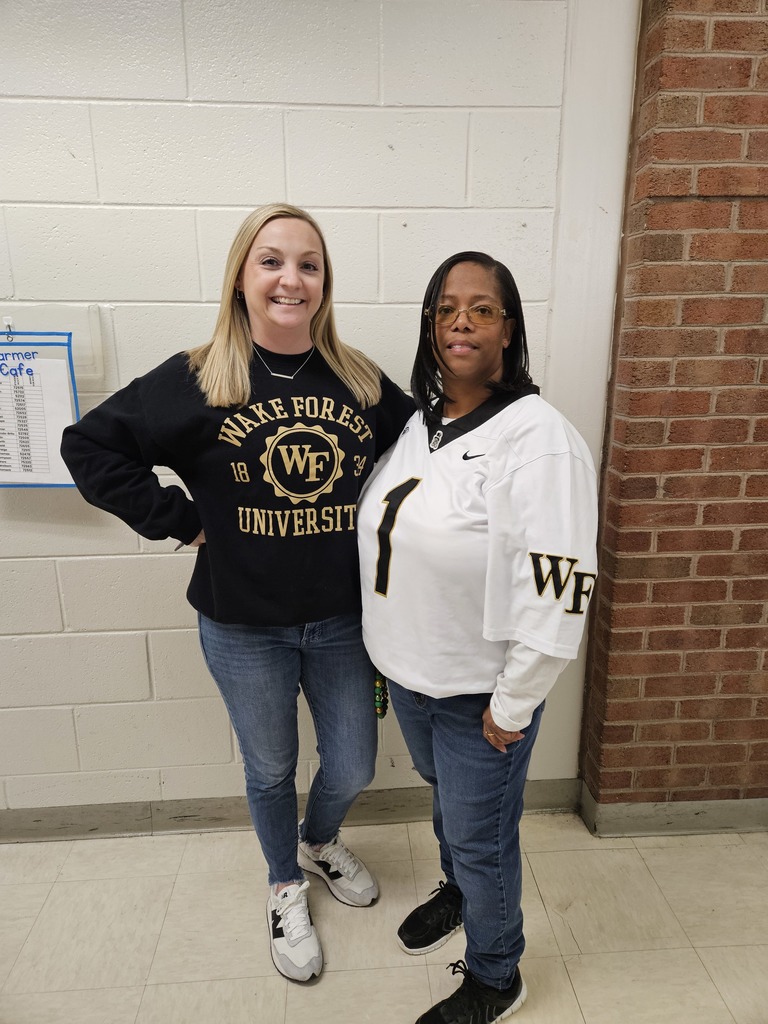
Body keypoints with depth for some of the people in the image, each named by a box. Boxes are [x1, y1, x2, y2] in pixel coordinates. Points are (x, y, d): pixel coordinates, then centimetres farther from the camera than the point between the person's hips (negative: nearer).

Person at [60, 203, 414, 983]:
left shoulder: (361, 382, -3)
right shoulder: (197, 381, -11)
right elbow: (90, 446, -9)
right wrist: (183, 522, -12)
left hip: (343, 619, 3)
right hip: (243, 628, -2)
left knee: (352, 768, 18)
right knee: (270, 770, 20)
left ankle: (319, 841, 55)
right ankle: (286, 888, 50)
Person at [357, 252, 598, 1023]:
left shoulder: (538, 440, -24)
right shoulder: (418, 422, 1)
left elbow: (557, 590, -25)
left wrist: (512, 706, -18)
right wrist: (387, 648, 14)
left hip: (481, 690, -6)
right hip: (407, 671, 7)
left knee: (482, 837, 14)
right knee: (444, 796, 30)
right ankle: (457, 889, 60)